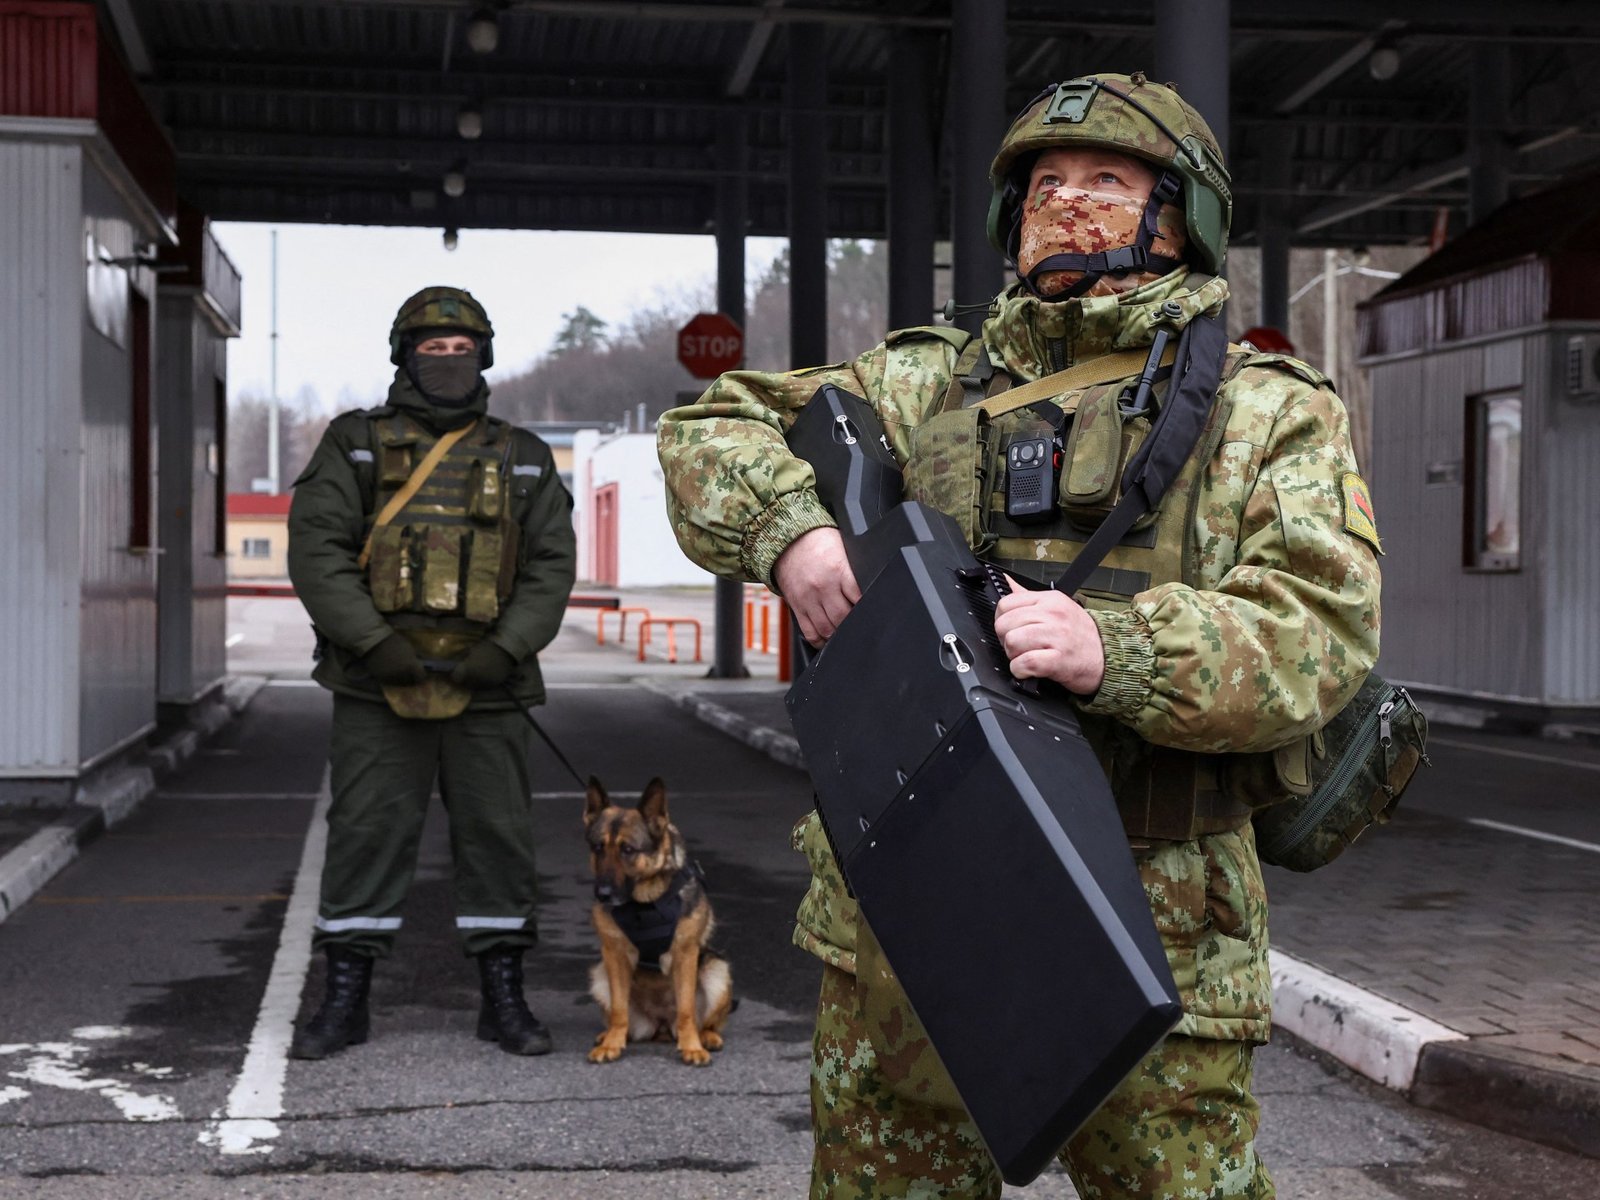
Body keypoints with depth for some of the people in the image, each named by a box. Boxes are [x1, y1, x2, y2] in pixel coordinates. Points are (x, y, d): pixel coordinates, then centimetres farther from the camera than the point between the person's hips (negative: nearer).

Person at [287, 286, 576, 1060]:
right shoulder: (356, 446, 7)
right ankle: (344, 1001, 11)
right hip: (378, 687, -1)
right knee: (365, 835, 1)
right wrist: (372, 643, -14)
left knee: (497, 836, 4)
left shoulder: (522, 460, 11)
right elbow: (315, 547, -3)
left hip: (485, 689, 1)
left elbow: (551, 565, 5)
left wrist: (507, 650, -10)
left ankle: (503, 1000, 13)